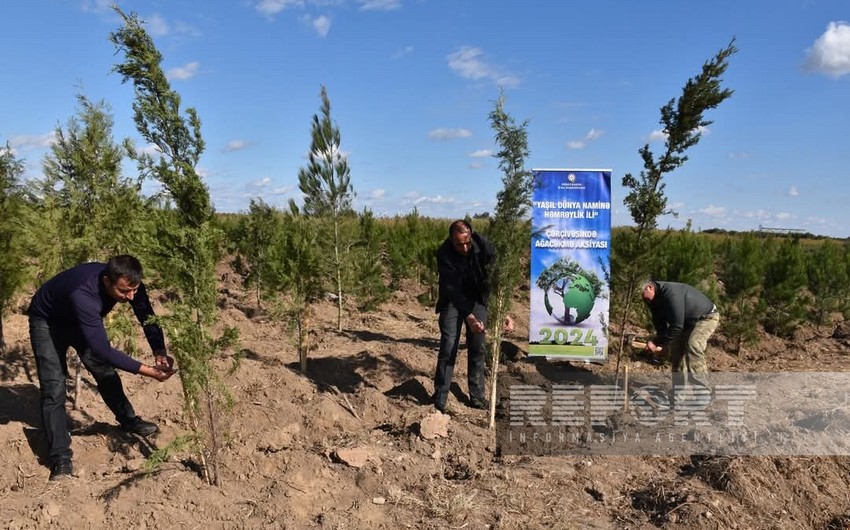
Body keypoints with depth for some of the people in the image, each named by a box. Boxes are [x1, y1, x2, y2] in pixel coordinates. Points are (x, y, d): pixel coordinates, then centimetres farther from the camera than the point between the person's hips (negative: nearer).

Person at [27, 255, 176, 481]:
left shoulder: (129, 284, -28)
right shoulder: (83, 295, -46)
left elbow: (147, 317, -16)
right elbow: (102, 349, -46)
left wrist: (159, 352, -33)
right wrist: (145, 370, -47)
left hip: (79, 319, 6)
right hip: (47, 322, -5)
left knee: (105, 371, 10)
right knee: (54, 387, -12)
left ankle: (127, 420, 30)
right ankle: (60, 458, -6)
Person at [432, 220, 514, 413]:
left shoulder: (484, 246, -24)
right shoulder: (444, 254, -27)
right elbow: (452, 289, -30)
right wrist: (469, 317, -39)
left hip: (477, 298, 2)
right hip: (452, 299, -2)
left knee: (477, 347, 2)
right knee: (448, 346, -8)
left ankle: (477, 396, 13)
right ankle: (440, 398, -1)